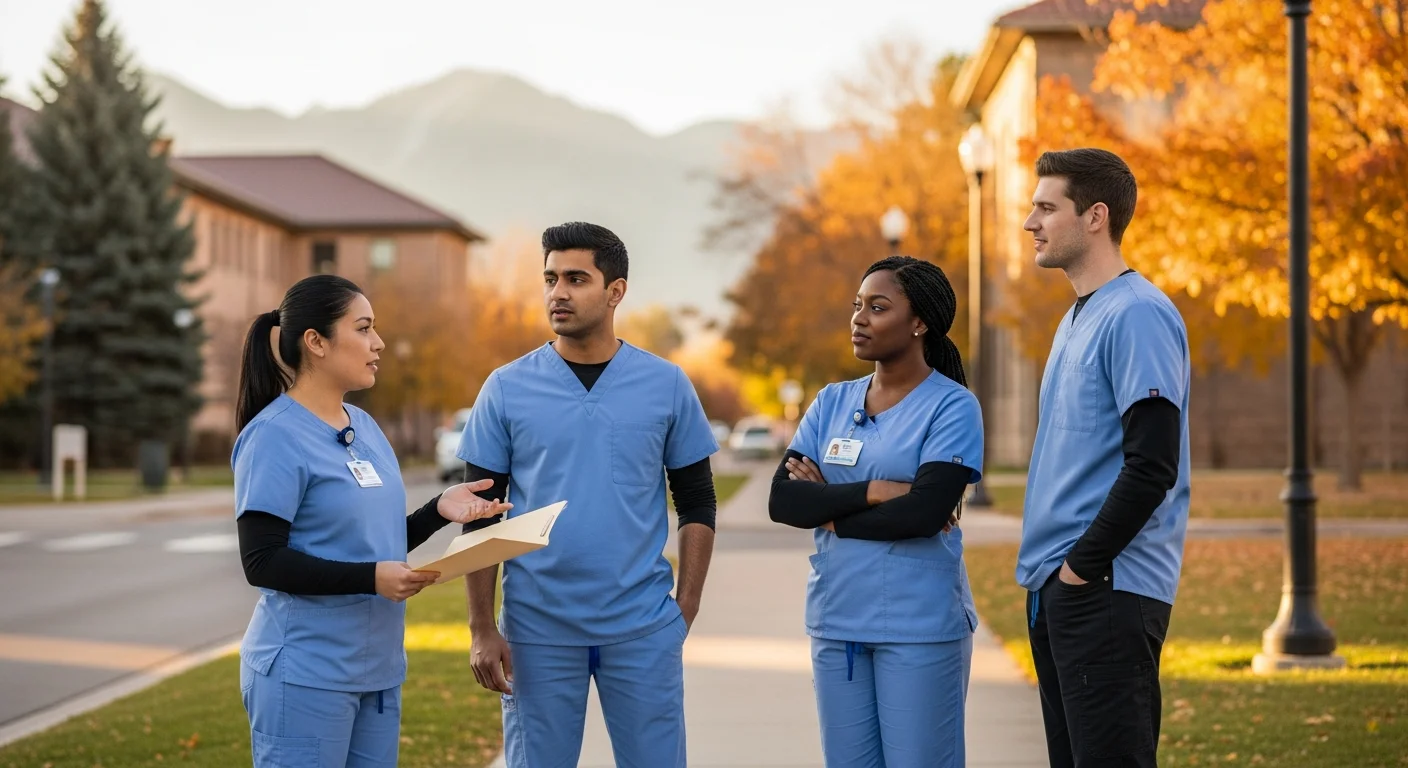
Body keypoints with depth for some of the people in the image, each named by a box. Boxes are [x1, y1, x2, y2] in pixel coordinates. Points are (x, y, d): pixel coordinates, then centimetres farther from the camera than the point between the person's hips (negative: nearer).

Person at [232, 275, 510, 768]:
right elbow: (263, 562, -18)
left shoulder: (365, 426, 11)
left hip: (376, 670, 8)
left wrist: (439, 510, 0)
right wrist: (371, 579, -25)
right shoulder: (276, 436, -13)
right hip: (305, 676, -8)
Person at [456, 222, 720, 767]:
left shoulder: (667, 385, 2)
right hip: (538, 626, 0)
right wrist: (482, 628, -3)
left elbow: (697, 504, 7)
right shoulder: (506, 389, 0)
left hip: (643, 625, 0)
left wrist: (686, 607, -1)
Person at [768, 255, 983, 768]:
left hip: (920, 628, -5)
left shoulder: (951, 406, -6)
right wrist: (875, 490, -14)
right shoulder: (832, 403, 9)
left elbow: (925, 511, -18)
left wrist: (830, 510, -8)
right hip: (836, 621, 5)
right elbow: (782, 501, -2)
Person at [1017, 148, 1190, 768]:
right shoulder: (1077, 319, 18)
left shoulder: (1138, 316, -12)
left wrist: (1083, 564, -16)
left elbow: (1152, 464, -20)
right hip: (1054, 588, 10)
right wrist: (1049, 567, 14)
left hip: (1108, 590, -10)